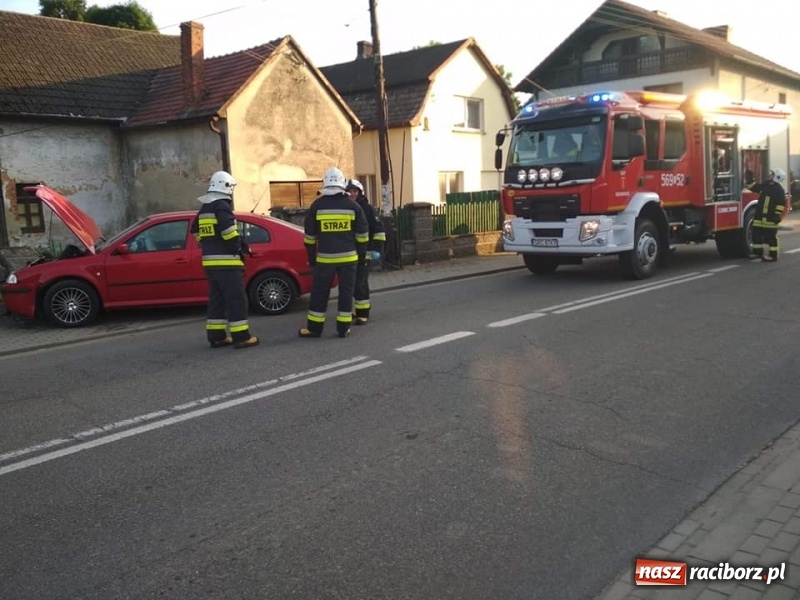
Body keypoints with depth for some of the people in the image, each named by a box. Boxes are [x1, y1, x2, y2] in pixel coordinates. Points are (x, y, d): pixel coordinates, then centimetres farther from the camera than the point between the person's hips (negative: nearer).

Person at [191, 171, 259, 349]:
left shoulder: (204, 209, 17)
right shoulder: (222, 206, -12)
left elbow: (196, 231, 24)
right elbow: (228, 232, -23)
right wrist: (238, 249, -12)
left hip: (210, 261, 9)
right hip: (226, 262, -9)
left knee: (217, 299, 13)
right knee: (236, 299, -6)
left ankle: (216, 336, 14)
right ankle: (241, 337, -6)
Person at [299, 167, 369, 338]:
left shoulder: (317, 206, -1)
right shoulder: (353, 206, 1)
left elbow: (309, 235, 4)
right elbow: (362, 234, 5)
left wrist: (311, 256, 13)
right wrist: (362, 254, 14)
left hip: (325, 258, 0)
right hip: (348, 257, 1)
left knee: (319, 292, 7)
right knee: (346, 292, 7)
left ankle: (314, 328, 11)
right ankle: (343, 328, 8)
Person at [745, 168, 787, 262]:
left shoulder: (779, 189, -10)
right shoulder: (765, 185, 12)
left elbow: (781, 203, -14)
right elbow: (754, 187, 26)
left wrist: (777, 215, -19)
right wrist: (749, 179, 13)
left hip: (770, 217, -8)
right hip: (760, 215, 8)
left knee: (771, 237, -3)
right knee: (756, 234, 11)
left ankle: (773, 255, 2)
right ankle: (757, 252, 23)